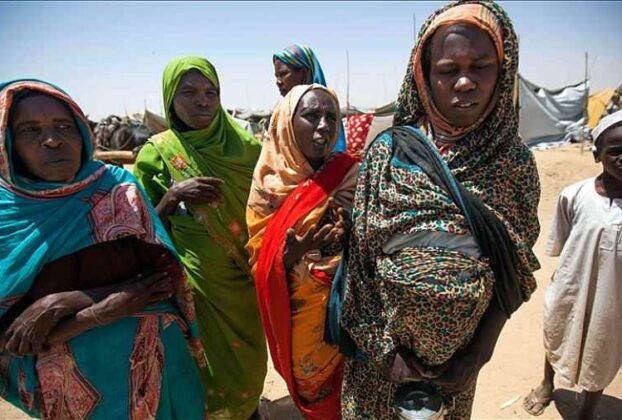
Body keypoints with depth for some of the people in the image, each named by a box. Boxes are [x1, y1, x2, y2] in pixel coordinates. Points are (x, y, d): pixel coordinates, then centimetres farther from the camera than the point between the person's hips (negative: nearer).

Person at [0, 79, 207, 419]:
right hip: (68, 384, 1)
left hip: (151, 365, 0)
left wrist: (61, 303, -22)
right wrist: (105, 308, -24)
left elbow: (166, 276, -13)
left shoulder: (117, 188, -9)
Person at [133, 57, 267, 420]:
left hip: (246, 277, 2)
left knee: (250, 357, 17)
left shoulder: (244, 145, -2)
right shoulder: (157, 152, -6)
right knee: (212, 365, 12)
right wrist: (173, 196, -22)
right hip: (196, 282, -2)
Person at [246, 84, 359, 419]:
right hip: (294, 315, 1)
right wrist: (289, 255, -23)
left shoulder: (350, 175, -9)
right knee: (307, 387, 20)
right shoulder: (268, 185, -6)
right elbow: (259, 260, -4)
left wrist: (351, 237, -28)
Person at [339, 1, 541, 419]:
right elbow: (363, 257, -10)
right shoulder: (389, 150, -13)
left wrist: (480, 353, -6)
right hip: (382, 342, -1)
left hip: (462, 348, 2)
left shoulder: (515, 159, -8)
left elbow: (515, 271, -1)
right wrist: (385, 347, -11)